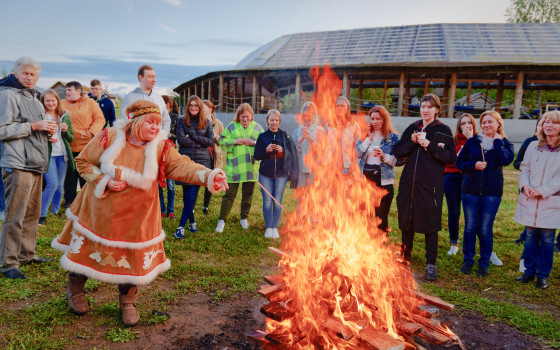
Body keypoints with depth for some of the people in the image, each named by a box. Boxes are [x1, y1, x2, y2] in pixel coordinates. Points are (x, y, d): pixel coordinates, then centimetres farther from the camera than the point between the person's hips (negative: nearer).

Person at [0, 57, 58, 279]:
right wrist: (33, 126, -17)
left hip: (36, 164, 9)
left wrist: (48, 129, 9)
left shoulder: (33, 98, 20)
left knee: (32, 213, 14)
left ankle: (26, 254, 25)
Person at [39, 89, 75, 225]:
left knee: (60, 185, 9)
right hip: (48, 154, -4)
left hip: (62, 155, 4)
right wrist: (46, 138, -18)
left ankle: (55, 210, 26)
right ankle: (42, 214, 2)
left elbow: (71, 138, 10)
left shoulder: (65, 117, 9)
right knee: (52, 184, -11)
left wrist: (66, 131, -10)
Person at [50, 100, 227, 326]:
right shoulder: (109, 138, -12)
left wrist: (207, 176, -43)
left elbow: (182, 166, -25)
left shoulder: (161, 148, -11)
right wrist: (104, 181, -19)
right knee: (87, 251, 15)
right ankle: (75, 289, 47)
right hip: (101, 211, 0)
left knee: (132, 259, 6)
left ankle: (128, 301, 32)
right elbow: (83, 162, -3)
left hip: (136, 218, 1)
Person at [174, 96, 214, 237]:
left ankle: (181, 226, -3)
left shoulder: (206, 122, 8)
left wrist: (192, 136, -9)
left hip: (201, 161, 0)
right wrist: (199, 142, -7)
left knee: (192, 195, -6)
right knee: (187, 195, 6)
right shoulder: (182, 121, 5)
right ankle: (192, 221, 24)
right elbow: (180, 139, -7)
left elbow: (210, 141, -2)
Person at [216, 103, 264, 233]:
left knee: (248, 193, 10)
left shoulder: (257, 127, 10)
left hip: (251, 167, 2)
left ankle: (244, 218, 27)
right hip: (234, 166, -2)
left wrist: (254, 142, -10)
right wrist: (235, 141, -13)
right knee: (230, 193, -2)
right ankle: (222, 220, 6)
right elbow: (222, 140, 2)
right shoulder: (232, 126, 5)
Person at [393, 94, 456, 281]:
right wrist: (412, 142, -8)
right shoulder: (412, 128, 14)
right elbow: (397, 152, 8)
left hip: (431, 183, -4)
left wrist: (430, 145, -15)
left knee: (430, 223, 0)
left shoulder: (443, 130, 2)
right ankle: (405, 257, 29)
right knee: (406, 219, 12)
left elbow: (451, 157, -7)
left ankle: (431, 264, 13)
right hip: (408, 181, 4)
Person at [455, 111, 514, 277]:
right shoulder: (472, 142, 5)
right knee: (470, 227, 6)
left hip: (492, 192, -1)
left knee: (486, 229, 3)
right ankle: (468, 260, 20)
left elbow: (507, 160, -17)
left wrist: (498, 141, -9)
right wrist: (473, 165, -12)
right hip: (470, 190, 1)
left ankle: (484, 264, 18)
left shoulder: (505, 144, 4)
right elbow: (459, 163, 6)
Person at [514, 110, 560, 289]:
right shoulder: (533, 146, 10)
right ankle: (529, 271, 22)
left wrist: (543, 191, -17)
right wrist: (524, 185, -7)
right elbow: (524, 168, 11)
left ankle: (543, 275, 16)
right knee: (530, 237, 10)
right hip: (529, 201, 3)